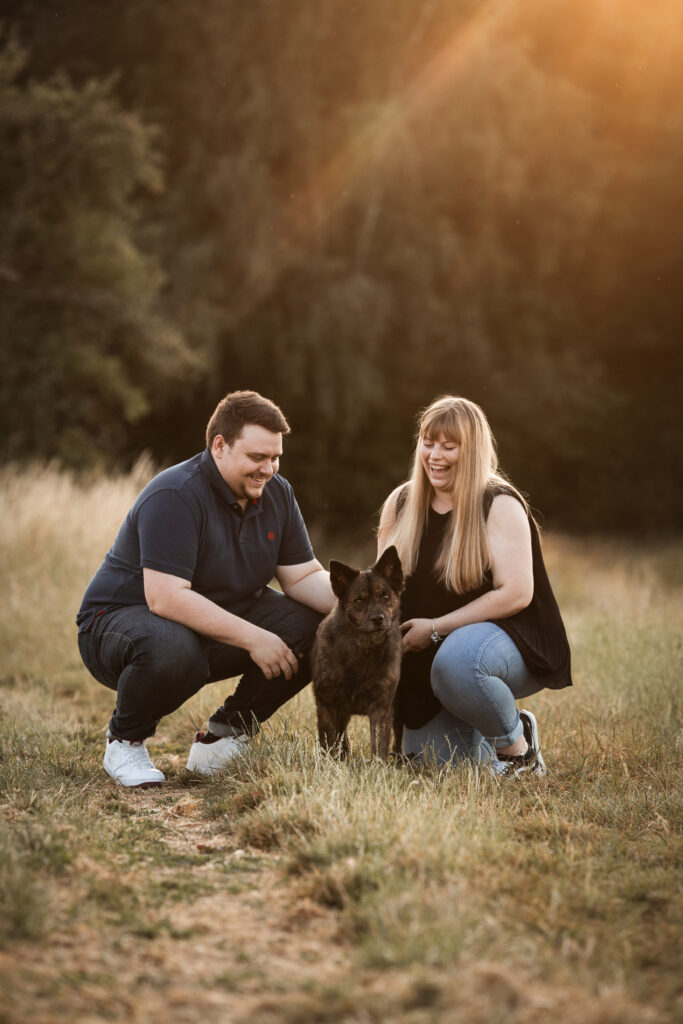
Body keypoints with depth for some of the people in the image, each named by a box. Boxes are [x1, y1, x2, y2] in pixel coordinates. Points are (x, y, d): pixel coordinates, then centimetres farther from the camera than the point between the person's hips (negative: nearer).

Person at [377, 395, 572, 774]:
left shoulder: (500, 505, -13)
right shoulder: (401, 503, 5)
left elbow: (516, 594, -21)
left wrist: (436, 628, -19)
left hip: (509, 639, -6)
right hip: (429, 658, 6)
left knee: (457, 659, -39)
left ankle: (518, 746, -14)